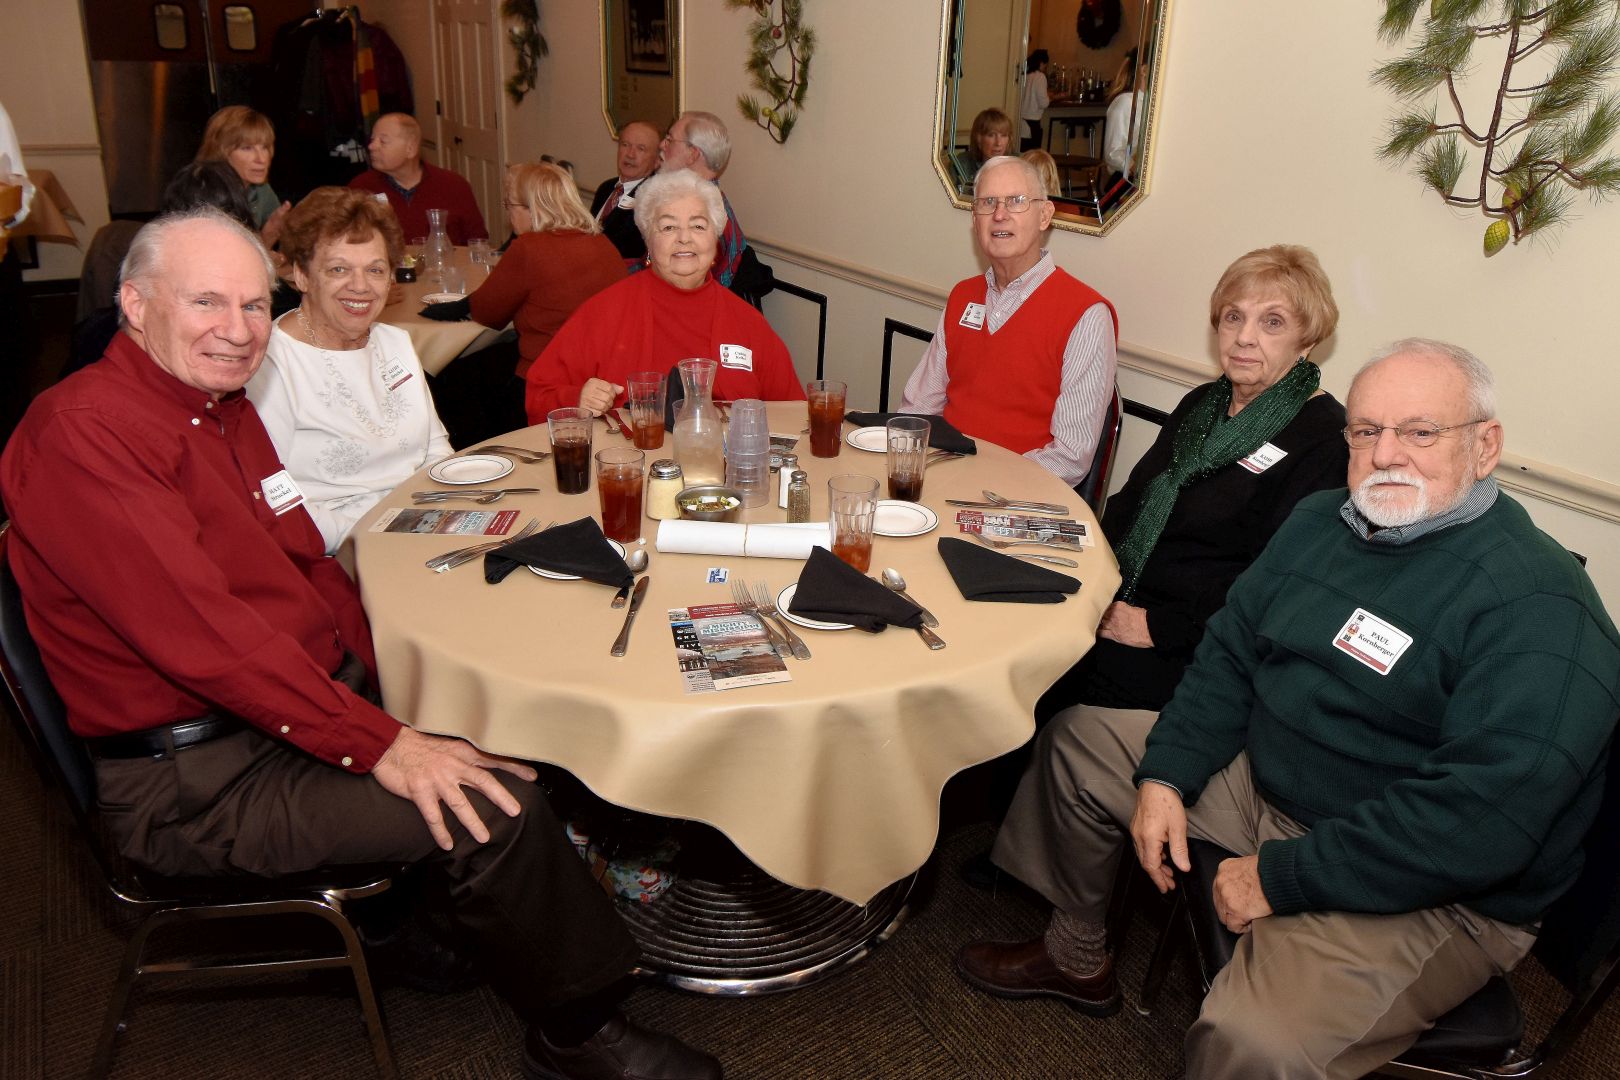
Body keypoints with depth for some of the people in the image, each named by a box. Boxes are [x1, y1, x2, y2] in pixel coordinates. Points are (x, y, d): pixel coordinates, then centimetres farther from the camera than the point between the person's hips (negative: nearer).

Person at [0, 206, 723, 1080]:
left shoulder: (225, 407, 11)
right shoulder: (79, 432, -18)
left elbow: (309, 566, 13)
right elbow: (199, 632, -26)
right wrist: (378, 744, -25)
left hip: (317, 694, 9)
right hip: (195, 779, -9)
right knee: (494, 804, -21)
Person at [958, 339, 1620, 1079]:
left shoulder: (1541, 610, -24)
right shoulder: (1319, 521, 2)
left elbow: (1482, 821, -30)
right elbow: (1230, 651, 8)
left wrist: (1281, 876, -24)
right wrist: (1165, 776, -4)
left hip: (1428, 894, -7)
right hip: (1266, 780, 8)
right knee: (1076, 744, 13)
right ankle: (1076, 960, 31)